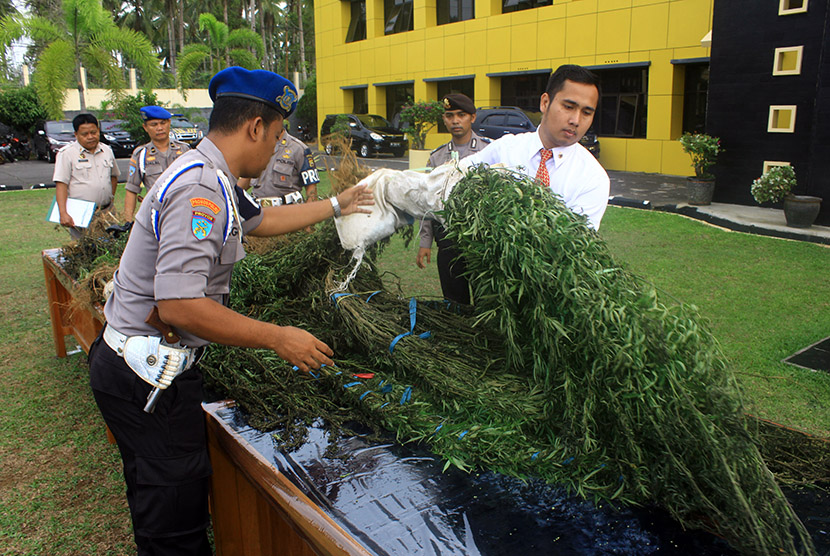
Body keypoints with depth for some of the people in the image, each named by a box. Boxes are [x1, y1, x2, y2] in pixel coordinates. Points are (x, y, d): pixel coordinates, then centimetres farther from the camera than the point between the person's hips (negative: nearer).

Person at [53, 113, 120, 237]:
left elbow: (113, 176, 27)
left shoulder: (107, 150, 13)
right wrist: (63, 213, -17)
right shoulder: (67, 153, -2)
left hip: (106, 212, 4)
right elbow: (61, 185, -8)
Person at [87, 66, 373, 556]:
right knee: (175, 516, 4)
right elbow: (180, 308, -31)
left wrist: (335, 206, 36)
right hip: (148, 373, -10)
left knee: (158, 493, 23)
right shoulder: (200, 189, -24)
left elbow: (260, 219, 29)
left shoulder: (211, 179, 10)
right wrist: (279, 338, -23)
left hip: (140, 363, 10)